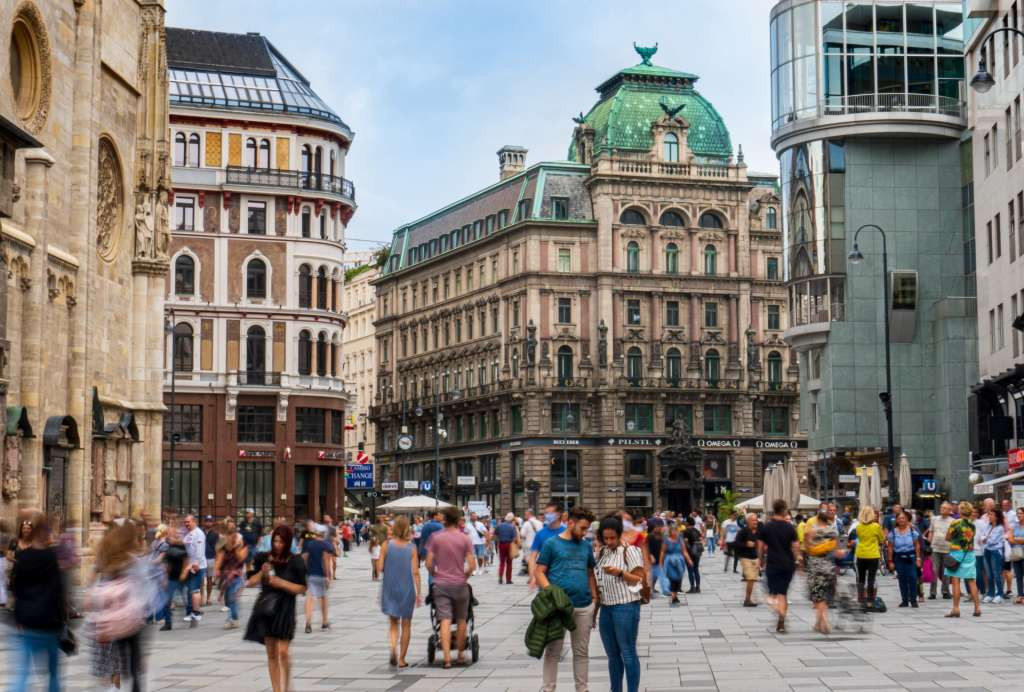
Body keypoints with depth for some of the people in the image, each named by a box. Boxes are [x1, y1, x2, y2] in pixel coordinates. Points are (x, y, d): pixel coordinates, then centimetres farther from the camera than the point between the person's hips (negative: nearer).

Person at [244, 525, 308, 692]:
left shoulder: (295, 562, -6)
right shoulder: (264, 559, 4)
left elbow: (302, 589, -6)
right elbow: (250, 582, 9)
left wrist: (282, 583, -16)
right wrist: (262, 573, -8)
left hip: (285, 609, -3)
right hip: (266, 609, 4)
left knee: (282, 652, -11)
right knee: (271, 653, 7)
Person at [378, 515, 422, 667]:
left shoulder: (386, 545, -6)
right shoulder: (412, 548, -8)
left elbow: (380, 568, -7)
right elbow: (415, 572, -10)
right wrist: (418, 593, -5)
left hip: (390, 588, 1)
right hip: (407, 589, -1)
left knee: (393, 623, 13)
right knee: (406, 625, 13)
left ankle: (393, 647, -14)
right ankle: (402, 659, 15)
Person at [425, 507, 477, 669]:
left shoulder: (436, 537, -1)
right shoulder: (465, 539, -2)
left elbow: (429, 564, -3)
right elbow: (472, 565, -8)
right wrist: (464, 577, 9)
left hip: (441, 584, 0)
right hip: (460, 584, 0)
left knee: (445, 621, -4)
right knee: (461, 620, 14)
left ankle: (447, 657, -14)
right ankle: (460, 655, 21)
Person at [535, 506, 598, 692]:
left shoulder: (586, 546, 11)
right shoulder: (551, 544, -2)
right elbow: (540, 572, -3)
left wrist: (595, 598, 7)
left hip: (584, 606, 4)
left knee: (581, 651, 11)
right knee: (553, 651, 4)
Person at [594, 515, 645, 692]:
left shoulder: (630, 551, -8)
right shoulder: (602, 552, 11)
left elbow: (640, 579, -9)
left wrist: (620, 573, -22)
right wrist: (595, 608, 17)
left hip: (626, 607, -7)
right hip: (606, 608, 7)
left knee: (628, 654, -2)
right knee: (612, 655, 13)